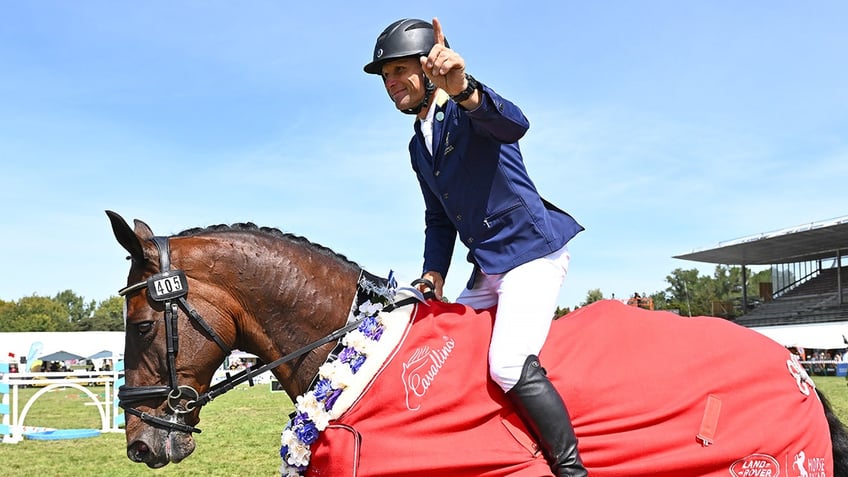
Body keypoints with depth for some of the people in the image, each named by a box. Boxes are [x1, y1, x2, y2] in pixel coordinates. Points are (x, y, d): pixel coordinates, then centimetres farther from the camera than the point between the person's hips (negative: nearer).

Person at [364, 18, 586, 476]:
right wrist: (433, 277, 6)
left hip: (532, 249, -10)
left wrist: (463, 90, -52)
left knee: (509, 364, -26)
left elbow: (512, 124, -33)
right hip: (489, 267, 10)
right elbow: (438, 220, 21)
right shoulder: (418, 146, 16)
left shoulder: (468, 109, -9)